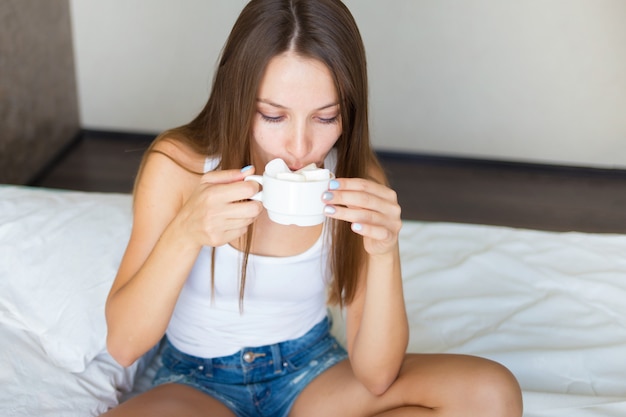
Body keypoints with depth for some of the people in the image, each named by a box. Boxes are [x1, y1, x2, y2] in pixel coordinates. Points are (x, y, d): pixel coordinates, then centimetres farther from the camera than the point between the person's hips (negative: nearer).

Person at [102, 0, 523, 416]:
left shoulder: (355, 177, -14)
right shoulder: (179, 164, -19)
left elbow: (376, 376, -16)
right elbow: (123, 345, -20)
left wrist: (384, 253, -33)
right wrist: (185, 234, -36)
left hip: (311, 372, 2)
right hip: (199, 379, -2)